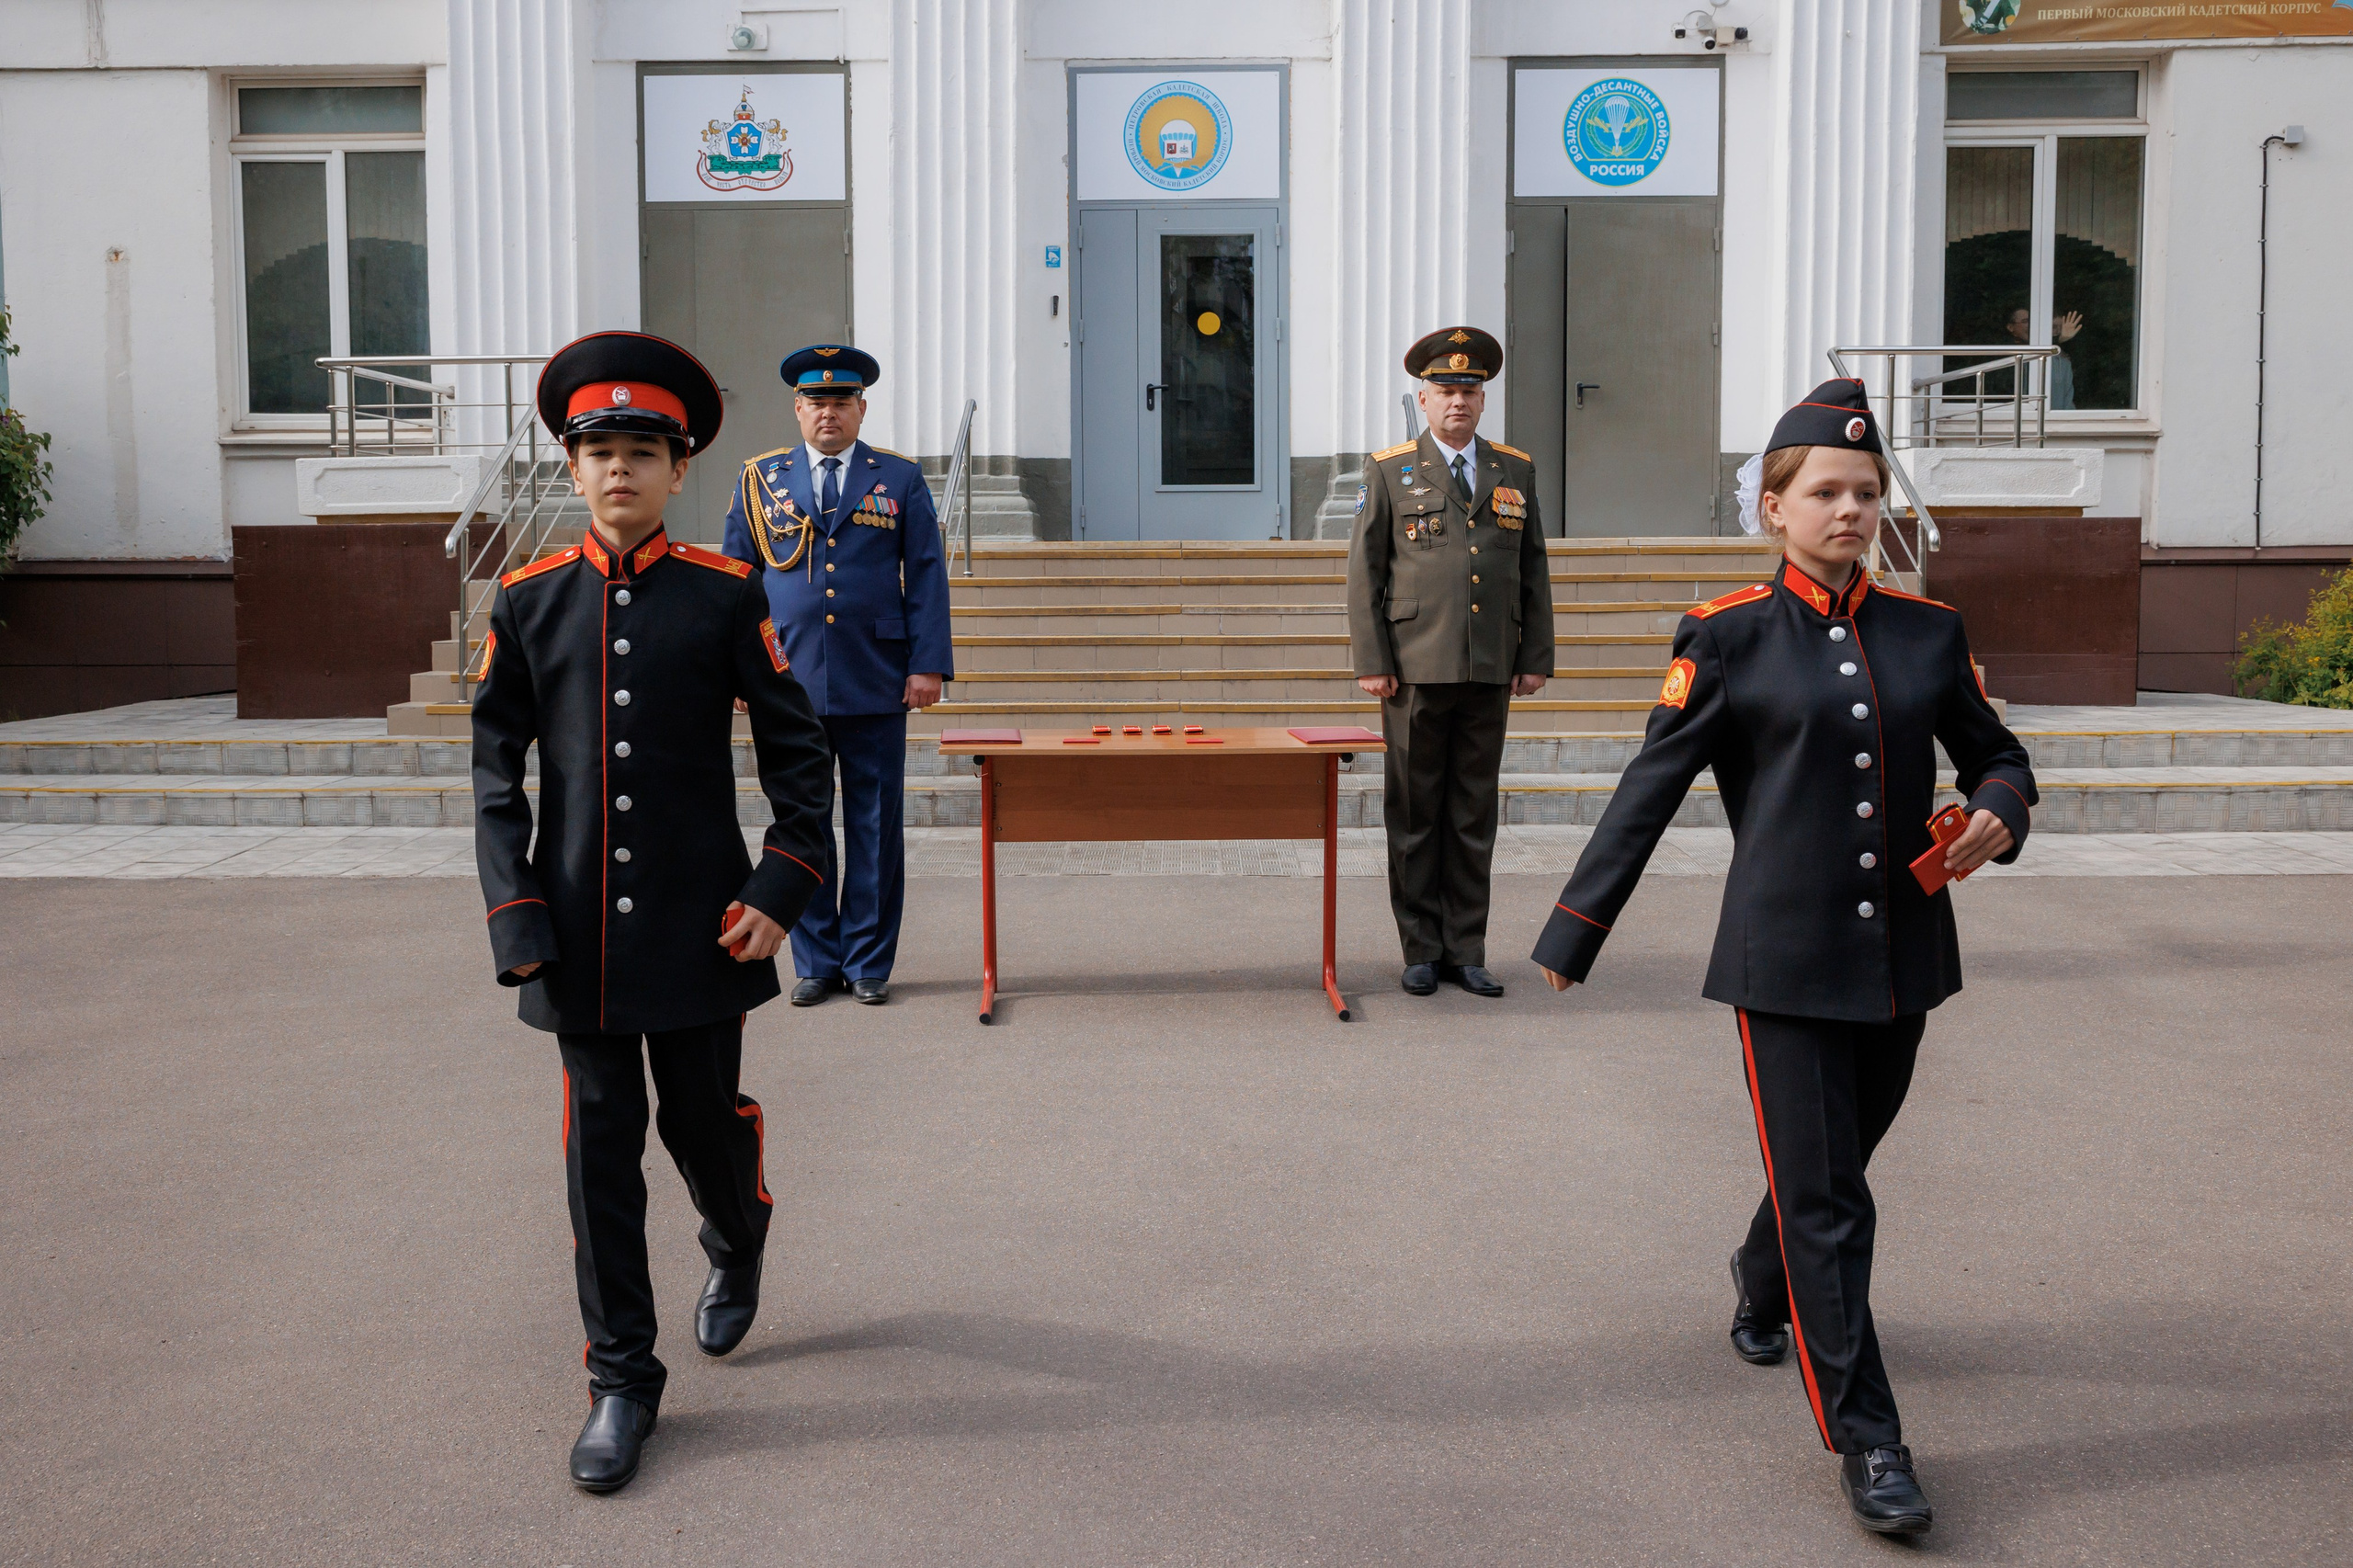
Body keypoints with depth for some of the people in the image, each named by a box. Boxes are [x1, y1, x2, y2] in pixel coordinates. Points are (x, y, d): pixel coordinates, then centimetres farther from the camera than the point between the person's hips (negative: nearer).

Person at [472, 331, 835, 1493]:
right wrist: (516, 917, -5)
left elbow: (797, 750, 0)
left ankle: (736, 1245, 46)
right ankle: (622, 1380, 18)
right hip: (580, 936, 1)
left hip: (699, 930, -1)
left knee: (705, 1121, 11)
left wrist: (779, 889, -9)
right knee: (602, 1147, 6)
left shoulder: (726, 596, -3)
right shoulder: (528, 601, 2)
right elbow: (496, 771, 2)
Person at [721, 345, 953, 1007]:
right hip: (790, 683, 1)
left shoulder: (901, 479, 7)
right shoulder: (760, 479, 10)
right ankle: (815, 963, 16)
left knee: (876, 827, 4)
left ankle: (869, 963, 16)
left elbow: (927, 576, 4)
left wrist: (929, 665, -5)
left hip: (876, 685, -1)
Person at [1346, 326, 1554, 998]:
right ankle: (1421, 951, 12)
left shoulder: (1516, 470, 12)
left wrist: (1536, 658, 7)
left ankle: (1466, 950, 14)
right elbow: (1364, 572, 0)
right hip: (1415, 670, -2)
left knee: (1474, 816, 7)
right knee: (1414, 815, 3)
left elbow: (1534, 570, 13)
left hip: (1490, 673, 3)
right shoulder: (1389, 471, 3)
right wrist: (1371, 662, -7)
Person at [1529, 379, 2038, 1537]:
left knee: (1834, 1163, 20)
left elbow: (1996, 755, 17)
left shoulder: (1928, 631, 5)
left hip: (1901, 954, 5)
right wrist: (1572, 937, -4)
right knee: (1824, 1197, -3)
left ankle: (1763, 1282, 50)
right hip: (1786, 962, -4)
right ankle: (1863, 1438, 7)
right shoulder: (1728, 636, -5)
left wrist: (1998, 814, -7)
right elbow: (1649, 791, -4)